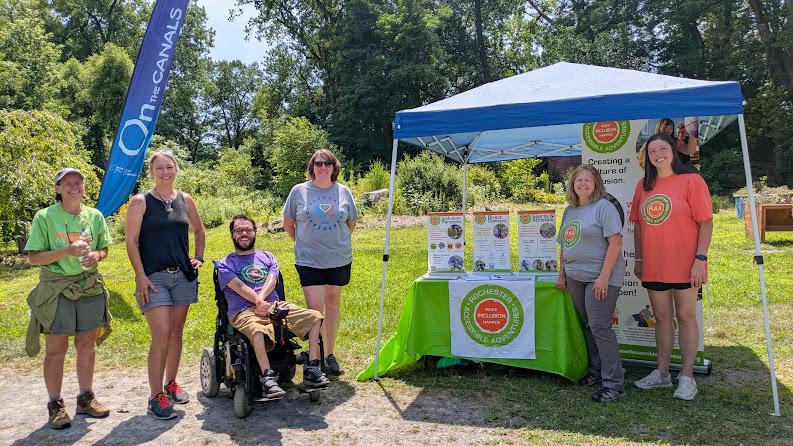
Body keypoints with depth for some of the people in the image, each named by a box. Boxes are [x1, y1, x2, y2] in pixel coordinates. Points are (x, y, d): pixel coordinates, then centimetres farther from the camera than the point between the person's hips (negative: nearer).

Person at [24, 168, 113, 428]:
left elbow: (104, 249, 13)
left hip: (90, 287, 4)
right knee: (56, 349, 3)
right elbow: (34, 257, -8)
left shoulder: (95, 216, 4)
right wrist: (66, 251, -21)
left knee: (87, 344, 10)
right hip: (56, 290, -3)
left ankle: (86, 398, 24)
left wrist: (95, 255, -9)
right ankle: (55, 405, 16)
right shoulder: (44, 217, -6)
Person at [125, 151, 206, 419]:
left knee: (176, 332, 12)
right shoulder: (141, 202, -2)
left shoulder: (185, 200, 9)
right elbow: (131, 241, -6)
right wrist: (141, 277, -12)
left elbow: (199, 231, 23)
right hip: (153, 277, -4)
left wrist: (198, 258, 10)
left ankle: (171, 383, 28)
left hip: (183, 276, 4)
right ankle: (156, 396, -2)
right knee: (161, 335, -11)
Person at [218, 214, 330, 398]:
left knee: (315, 317, -15)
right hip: (244, 312, -4)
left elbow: (271, 280, 3)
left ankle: (312, 369, -17)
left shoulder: (267, 257, 24)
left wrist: (261, 299, -18)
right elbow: (240, 288, -5)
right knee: (258, 330, -41)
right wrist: (260, 303, -21)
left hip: (275, 306, 5)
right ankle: (267, 378, -38)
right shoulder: (226, 264, 13)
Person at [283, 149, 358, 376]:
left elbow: (352, 222, 16)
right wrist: (303, 243, 8)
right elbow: (288, 223, 9)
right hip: (309, 261, -2)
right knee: (315, 310, -7)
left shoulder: (343, 191, 4)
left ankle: (329, 355, 25)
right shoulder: (299, 191, -1)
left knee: (332, 305, 13)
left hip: (339, 260, 3)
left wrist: (339, 242, 11)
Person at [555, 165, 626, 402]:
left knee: (599, 327, -9)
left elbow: (615, 242, -16)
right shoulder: (569, 211, 15)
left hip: (600, 277, -7)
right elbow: (564, 245, 21)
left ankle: (614, 384, -2)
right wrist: (562, 274, 16)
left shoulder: (603, 207, -8)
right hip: (575, 277, 7)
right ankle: (596, 371, 26)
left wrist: (604, 276, -21)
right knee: (588, 326, 13)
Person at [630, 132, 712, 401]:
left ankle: (687, 377, 16)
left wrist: (700, 259, -14)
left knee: (685, 317, 5)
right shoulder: (643, 186, 8)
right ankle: (662, 373, 26)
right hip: (653, 266, 5)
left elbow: (706, 222, -8)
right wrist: (638, 259, 11)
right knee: (662, 318, 13)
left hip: (684, 265, -4)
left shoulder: (691, 180, -6)